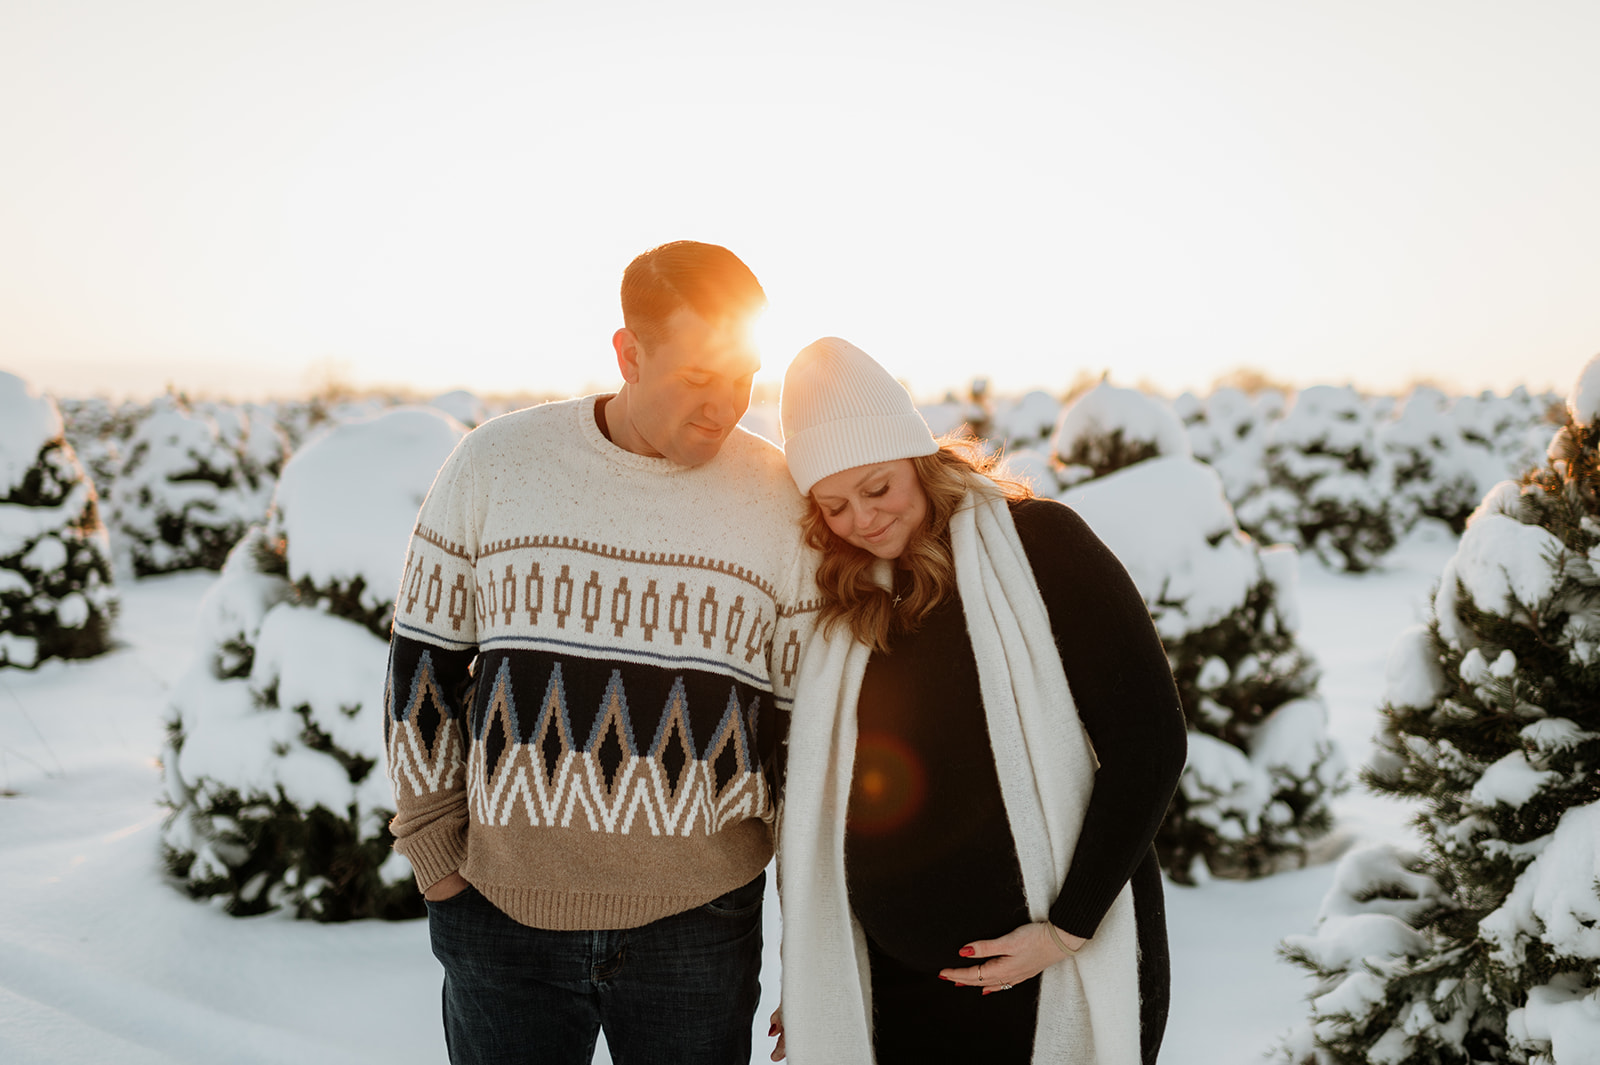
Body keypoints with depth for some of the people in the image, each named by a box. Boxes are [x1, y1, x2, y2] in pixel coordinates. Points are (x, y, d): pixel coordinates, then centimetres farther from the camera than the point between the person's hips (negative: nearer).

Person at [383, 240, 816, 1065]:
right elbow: (423, 657, 5)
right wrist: (434, 849, 3)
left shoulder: (785, 501, -3)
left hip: (698, 928, 0)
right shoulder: (496, 463, -3)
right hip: (501, 909, 0)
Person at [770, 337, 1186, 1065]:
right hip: (895, 986, 4)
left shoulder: (1035, 544, -8)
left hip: (1060, 976, -3)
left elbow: (1149, 740, -11)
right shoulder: (834, 609, 5)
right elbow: (811, 807, 12)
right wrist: (804, 977, 12)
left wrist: (1069, 927, -13)